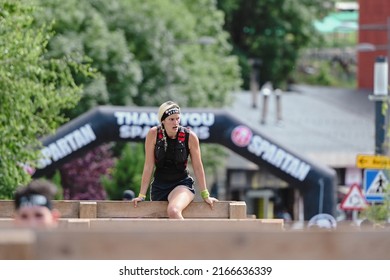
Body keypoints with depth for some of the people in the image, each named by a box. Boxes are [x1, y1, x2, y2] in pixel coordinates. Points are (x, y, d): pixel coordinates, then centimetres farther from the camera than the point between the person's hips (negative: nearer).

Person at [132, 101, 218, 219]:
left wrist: (205, 195, 1)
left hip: (182, 183, -3)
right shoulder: (153, 134, -10)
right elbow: (148, 166, -6)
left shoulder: (190, 137, -12)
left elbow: (197, 167, -3)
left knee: (173, 211, -33)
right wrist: (141, 195, -5)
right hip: (159, 185, 3)